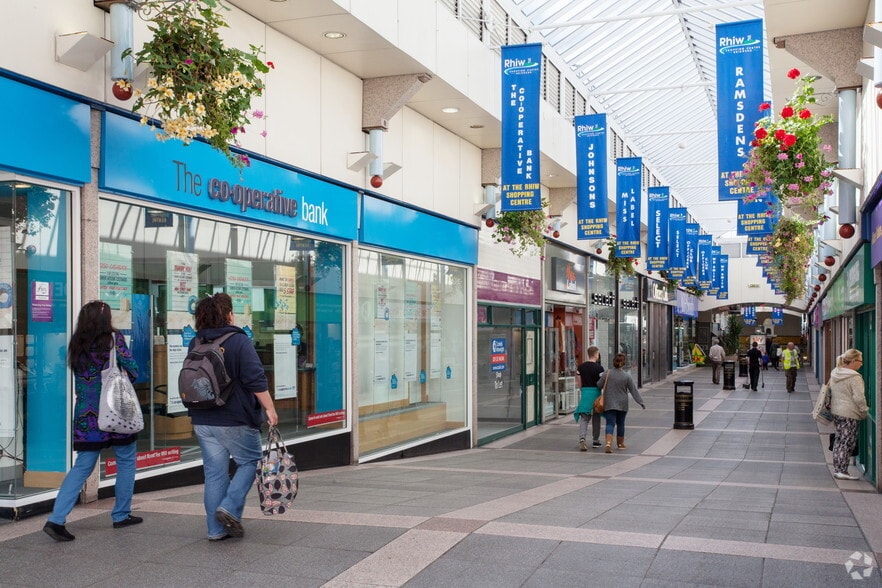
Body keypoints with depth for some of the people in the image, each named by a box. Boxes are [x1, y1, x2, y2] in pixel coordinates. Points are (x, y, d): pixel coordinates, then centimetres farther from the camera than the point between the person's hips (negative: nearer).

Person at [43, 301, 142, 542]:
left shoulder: (76, 344, 7)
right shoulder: (114, 339, -7)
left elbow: (79, 378, 15)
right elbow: (132, 370, -5)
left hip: (86, 413, 4)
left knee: (82, 466, 7)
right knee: (126, 461, 12)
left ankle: (56, 519, -4)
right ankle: (121, 515, 19)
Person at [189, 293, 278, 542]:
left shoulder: (195, 344, 9)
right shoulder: (238, 340, -10)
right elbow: (256, 380, -16)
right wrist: (269, 408, -9)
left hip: (203, 421, 6)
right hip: (235, 419, -5)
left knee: (214, 472, 9)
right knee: (249, 461, 11)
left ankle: (216, 529, 10)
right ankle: (230, 508, -5)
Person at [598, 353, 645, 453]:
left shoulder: (607, 374, -7)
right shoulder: (627, 376, -8)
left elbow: (599, 386, 0)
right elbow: (634, 390, -3)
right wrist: (641, 402, 5)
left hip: (609, 404, 0)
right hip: (622, 404, 0)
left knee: (610, 423, -2)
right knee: (620, 424, 16)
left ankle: (608, 443, -22)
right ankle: (620, 444, 31)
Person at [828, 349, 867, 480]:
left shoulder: (834, 374, 9)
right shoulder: (854, 378, -17)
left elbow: (831, 392, 17)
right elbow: (859, 398, -18)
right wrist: (864, 412, -7)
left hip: (836, 412, 8)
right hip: (850, 415, -8)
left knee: (839, 440, 14)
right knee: (847, 442, -2)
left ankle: (837, 469, 18)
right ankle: (842, 471, -1)